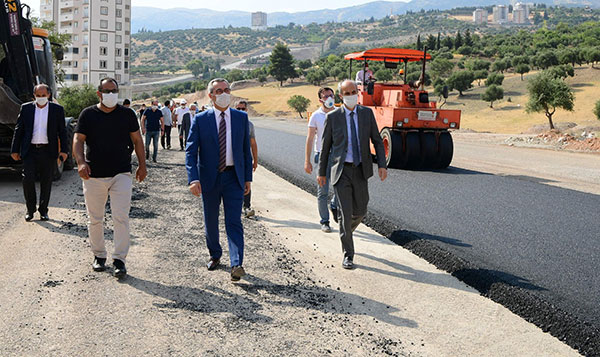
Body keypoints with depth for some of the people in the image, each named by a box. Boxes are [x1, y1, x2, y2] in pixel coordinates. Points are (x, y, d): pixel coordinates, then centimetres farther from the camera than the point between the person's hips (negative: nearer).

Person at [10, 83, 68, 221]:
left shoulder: (57, 109, 4)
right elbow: (18, 130, 9)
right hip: (30, 151, 0)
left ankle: (43, 210, 17)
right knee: (27, 180, -7)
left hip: (48, 152, 0)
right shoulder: (26, 108, 6)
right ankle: (30, 209, 11)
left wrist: (64, 150, -4)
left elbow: (62, 131, 5)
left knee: (46, 183, 4)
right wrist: (15, 150, 6)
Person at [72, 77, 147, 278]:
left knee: (121, 218, -7)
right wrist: (81, 162, -18)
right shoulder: (88, 114, 4)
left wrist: (142, 165, 7)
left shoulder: (127, 114, 6)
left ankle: (119, 260, -1)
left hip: (121, 174, -1)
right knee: (95, 219, 10)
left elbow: (137, 140, 12)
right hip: (94, 175, 1)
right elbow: (78, 140, -1)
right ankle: (99, 256, 26)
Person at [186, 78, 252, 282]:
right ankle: (215, 255, 33)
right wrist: (193, 179, -18)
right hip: (209, 178, 0)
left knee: (234, 221, -8)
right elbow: (191, 151, -6)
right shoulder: (200, 119, -2)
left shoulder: (241, 118, 4)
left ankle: (237, 264, -14)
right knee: (211, 221, 12)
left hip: (233, 177, 0)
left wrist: (248, 177, 6)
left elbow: (246, 149, 9)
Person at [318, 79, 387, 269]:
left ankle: (346, 229, 45)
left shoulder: (367, 113, 3)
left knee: (360, 211, 10)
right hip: (341, 170, -3)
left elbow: (377, 140, 6)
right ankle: (348, 255, 5)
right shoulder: (333, 117, -2)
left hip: (361, 170, 3)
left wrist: (382, 165, -6)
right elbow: (325, 146, 5)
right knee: (345, 212, -6)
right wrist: (322, 172, 7)